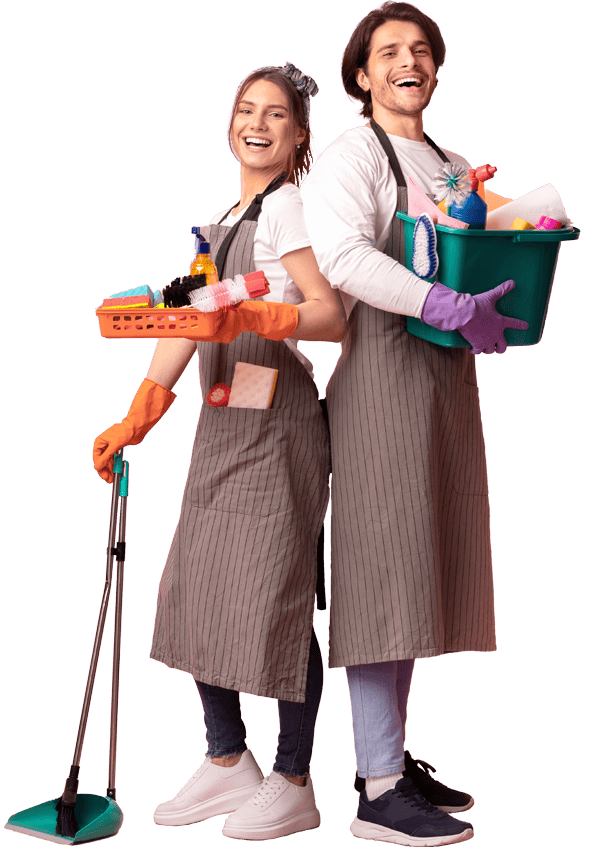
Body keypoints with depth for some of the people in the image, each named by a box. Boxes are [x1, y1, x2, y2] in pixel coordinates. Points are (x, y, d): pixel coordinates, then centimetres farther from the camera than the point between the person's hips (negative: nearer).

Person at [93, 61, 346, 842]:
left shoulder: (288, 208, -4)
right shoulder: (220, 225, 19)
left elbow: (331, 315, -15)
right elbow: (187, 326, 13)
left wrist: (250, 316, -29)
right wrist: (137, 418, 5)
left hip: (277, 421, -8)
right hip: (220, 426, 8)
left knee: (272, 597, -6)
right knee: (194, 591, 9)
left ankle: (294, 785, 6)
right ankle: (228, 765, 22)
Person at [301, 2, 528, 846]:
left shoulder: (454, 165, 21)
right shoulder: (351, 156, -4)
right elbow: (343, 254, -21)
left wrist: (497, 300, 0)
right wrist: (444, 305, -30)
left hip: (447, 373, 8)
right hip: (384, 370, -8)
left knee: (417, 563, 11)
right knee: (385, 563, -9)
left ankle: (392, 754, 21)